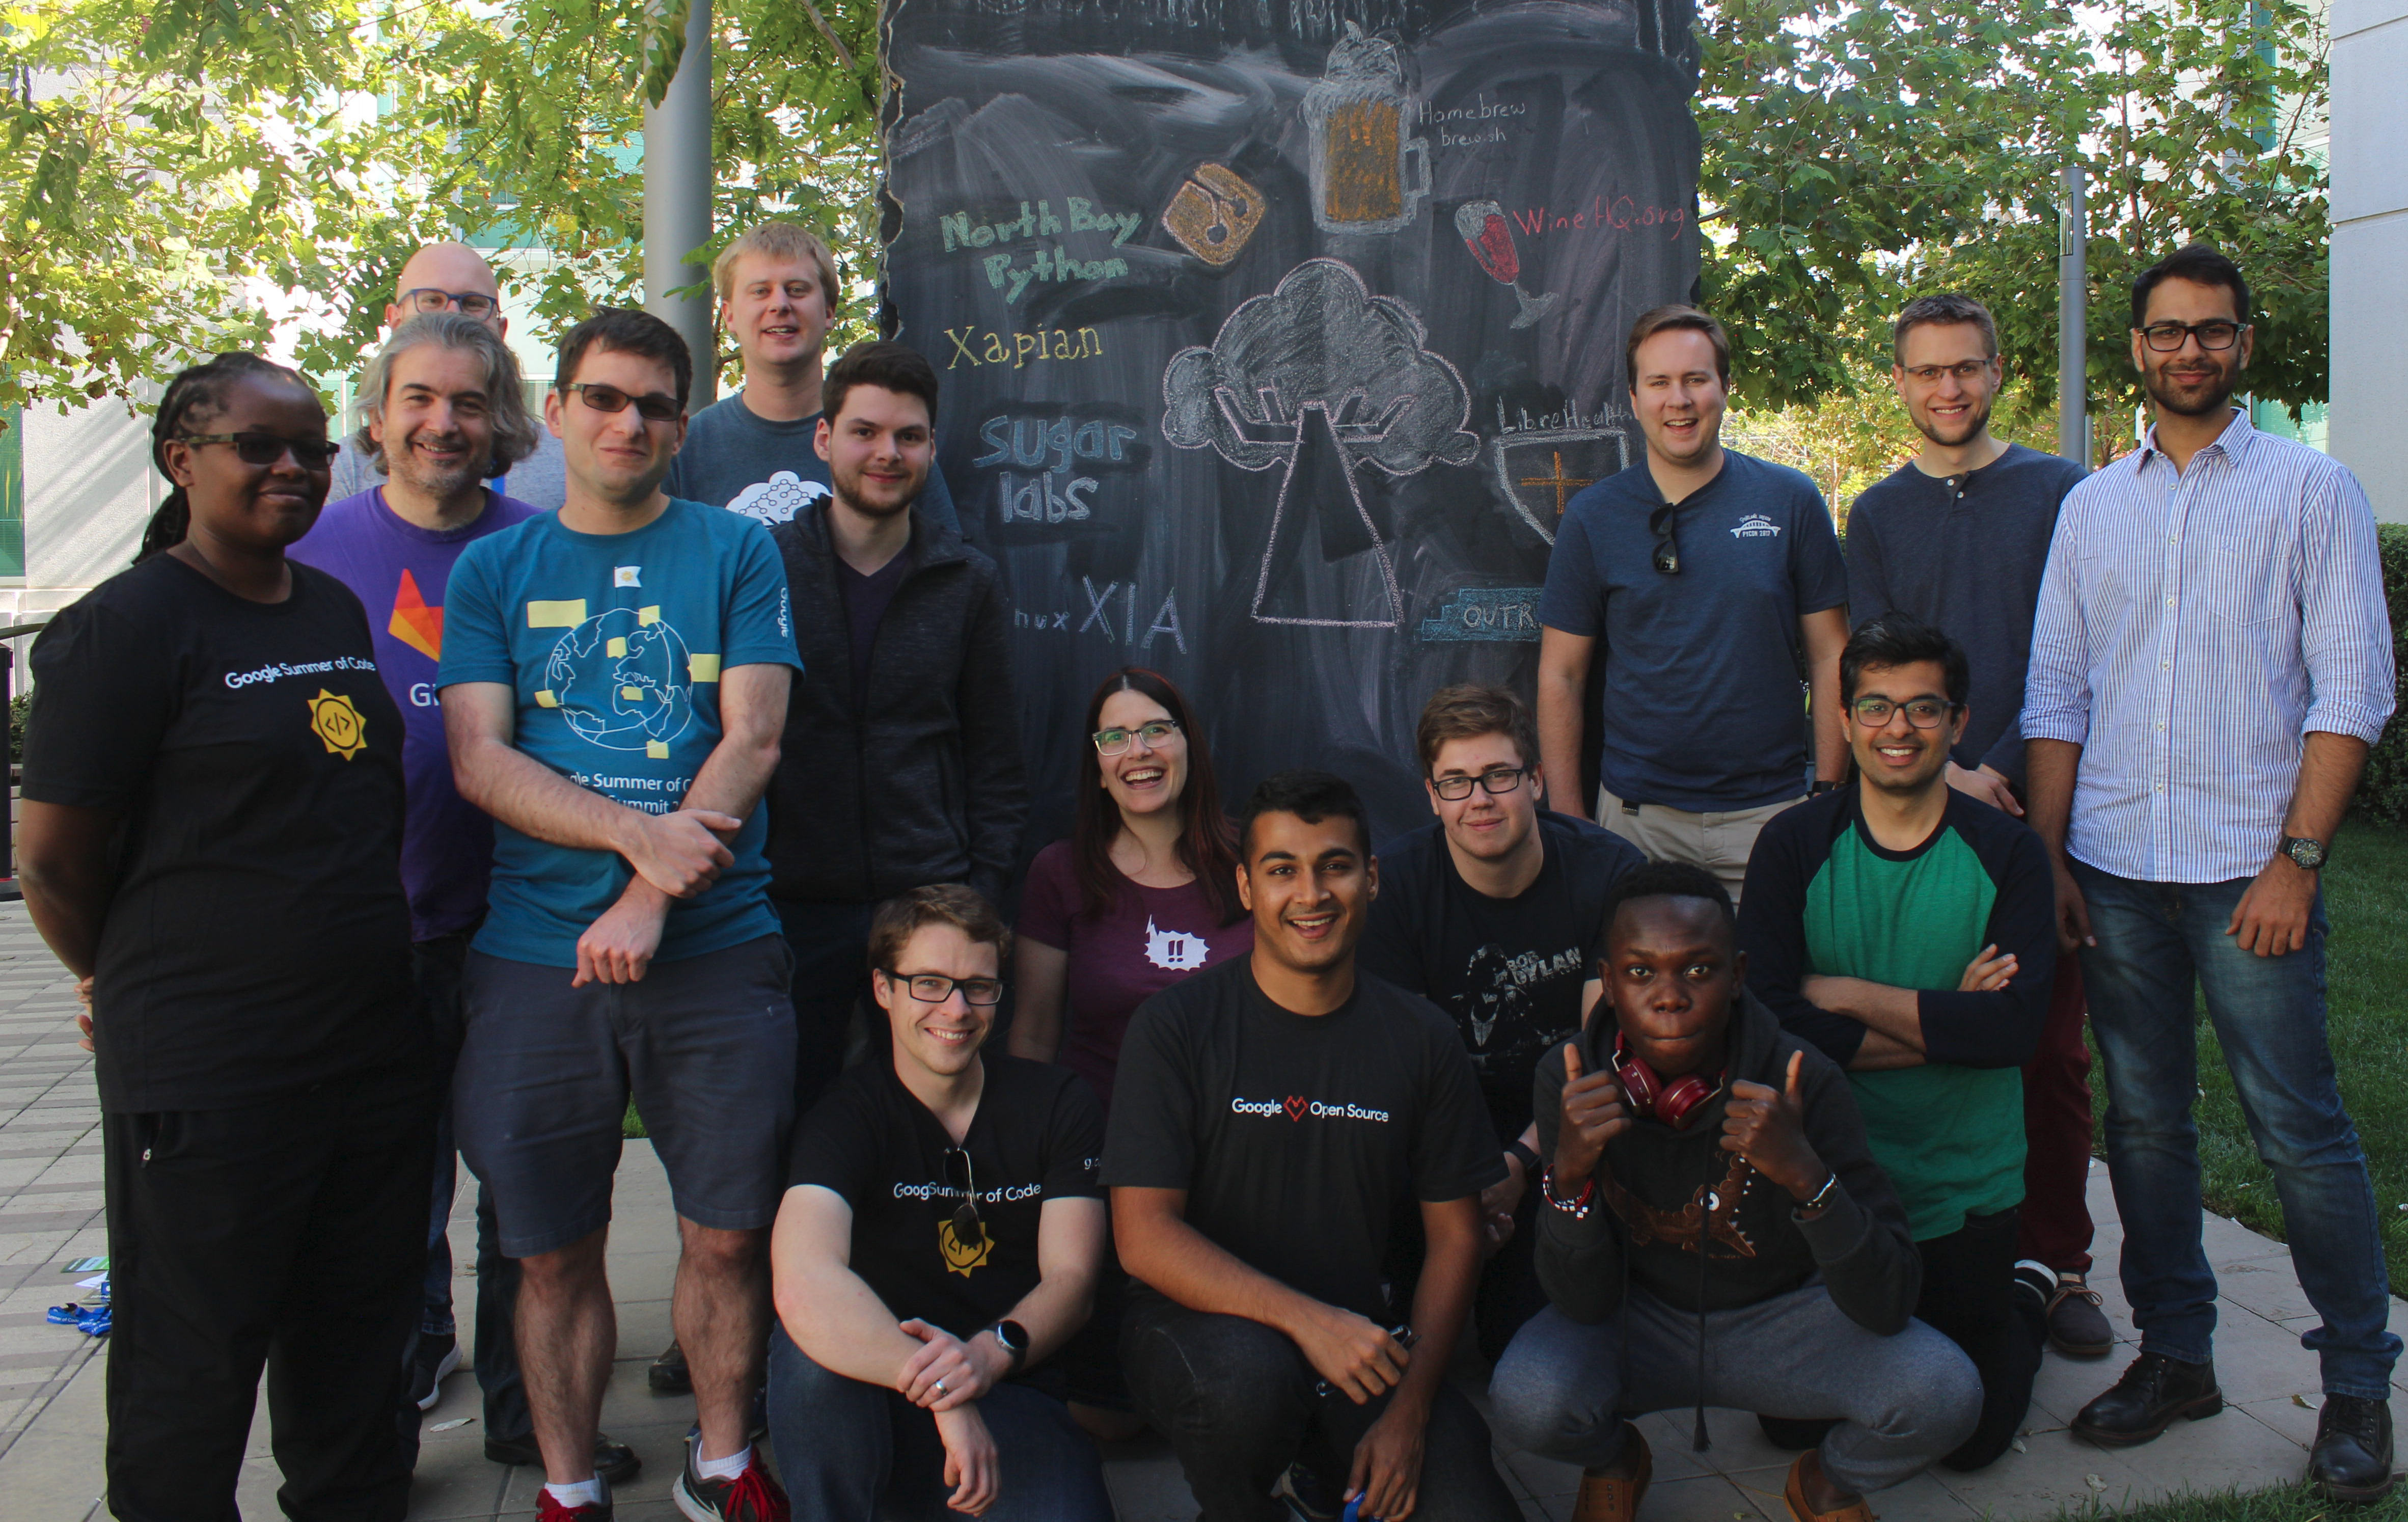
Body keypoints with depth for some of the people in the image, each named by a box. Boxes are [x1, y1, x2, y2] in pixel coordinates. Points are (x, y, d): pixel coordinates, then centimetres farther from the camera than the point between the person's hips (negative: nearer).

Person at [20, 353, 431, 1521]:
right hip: (207, 1065, -6)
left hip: (374, 1041, 6)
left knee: (360, 1326, 18)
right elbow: (51, 863, -7)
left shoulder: (340, 611, 12)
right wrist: (148, 986, 6)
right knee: (194, 1356, 7)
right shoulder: (124, 626, -9)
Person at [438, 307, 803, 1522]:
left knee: (729, 1234, 6)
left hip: (717, 952, -1)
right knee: (554, 1250, 8)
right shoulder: (491, 569, 10)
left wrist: (652, 898, -15)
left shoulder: (734, 552, 6)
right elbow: (480, 759, -1)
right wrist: (641, 833, -16)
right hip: (534, 958, 1)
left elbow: (753, 740, -4)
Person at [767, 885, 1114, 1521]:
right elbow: (803, 1284, -26)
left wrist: (990, 1353, -26)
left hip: (1010, 1399, 2)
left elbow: (1069, 1278, -4)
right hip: (872, 1404, -1)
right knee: (816, 1344, -34)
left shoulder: (1058, 1104, 3)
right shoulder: (849, 1116, -7)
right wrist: (943, 1391, -36)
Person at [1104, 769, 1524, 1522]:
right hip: (1199, 1325, -3)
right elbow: (1144, 1236, -13)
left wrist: (1409, 1410, -7)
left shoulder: (1423, 1039, 2)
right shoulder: (1174, 1027, -8)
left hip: (1361, 1341, 3)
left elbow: (1454, 1237, 5)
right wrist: (1306, 1320, -24)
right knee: (1249, 1373, -36)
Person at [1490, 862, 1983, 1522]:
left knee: (1944, 1395, -26)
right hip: (1637, 1318, 0)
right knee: (1528, 1399, -30)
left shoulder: (1803, 1083, -23)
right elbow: (1584, 1302, -17)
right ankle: (1614, 1462, 10)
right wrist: (1568, 1172, -36)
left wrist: (1804, 1172, -41)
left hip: (1778, 1317, 0)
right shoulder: (1570, 1081, -19)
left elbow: (1888, 1307, -24)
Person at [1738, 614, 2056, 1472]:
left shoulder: (2006, 854, -7)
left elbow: (2014, 1028, -20)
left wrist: (1844, 994, -18)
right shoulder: (1795, 845, -7)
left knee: (1969, 1435, 7)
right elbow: (1768, 1021, -17)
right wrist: (1943, 1022, -19)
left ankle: (2021, 1319, 37)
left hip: (1967, 1192, 0)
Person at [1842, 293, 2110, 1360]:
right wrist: (1948, 774, -9)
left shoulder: (2058, 492, 6)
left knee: (2052, 1044, 1)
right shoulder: (1877, 514, 12)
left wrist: (2001, 769, -9)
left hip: (2039, 802, -1)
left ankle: (2053, 1259, 13)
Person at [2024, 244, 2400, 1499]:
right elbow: (2055, 697, 11)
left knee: (2301, 1132, 0)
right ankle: (2175, 1355, 22)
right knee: (2143, 1124, 9)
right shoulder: (2092, 507, 12)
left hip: (2251, 869, -3)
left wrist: (2299, 858, -11)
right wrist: (2047, 859, 4)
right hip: (2112, 869, 3)